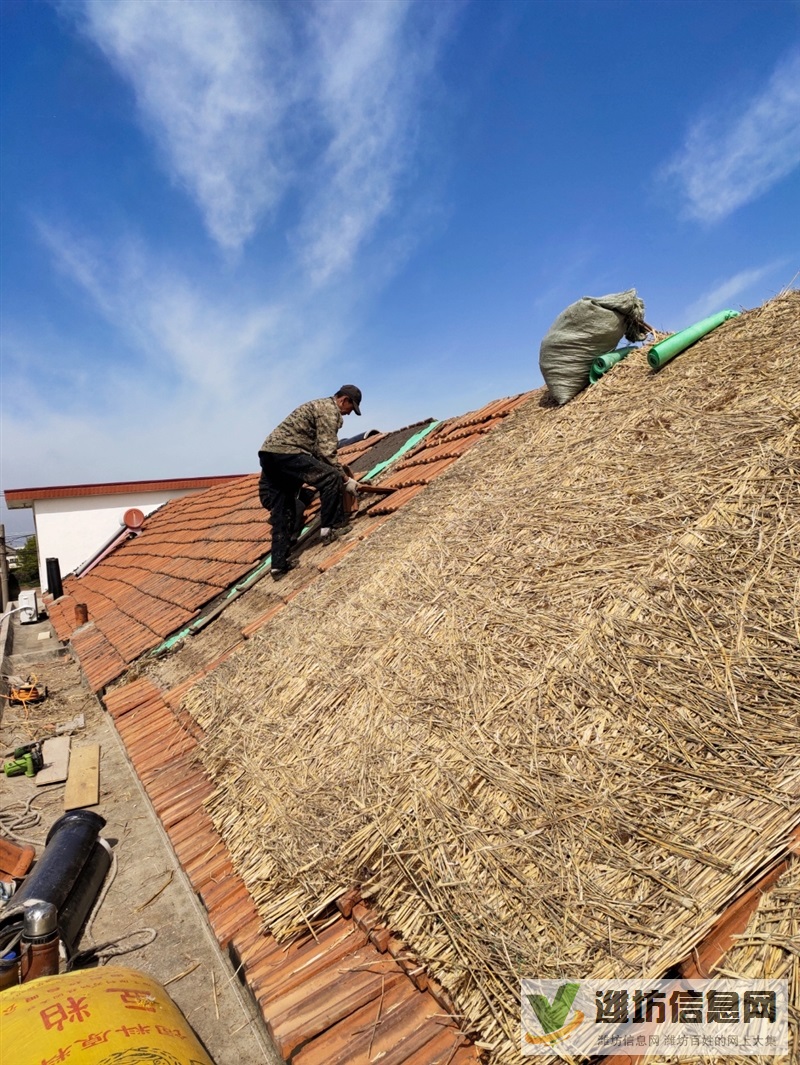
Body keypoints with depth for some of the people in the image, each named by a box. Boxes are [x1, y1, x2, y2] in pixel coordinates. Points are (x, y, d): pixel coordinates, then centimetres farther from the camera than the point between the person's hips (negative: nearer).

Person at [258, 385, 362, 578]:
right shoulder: (329, 409, -3)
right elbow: (326, 452, -10)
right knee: (331, 478, -9)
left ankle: (279, 564, 12)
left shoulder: (319, 405, 29)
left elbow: (317, 448, 35)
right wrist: (345, 479, -4)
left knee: (282, 512, 11)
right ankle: (329, 529, -1)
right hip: (286, 452, -10)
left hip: (268, 453, 10)